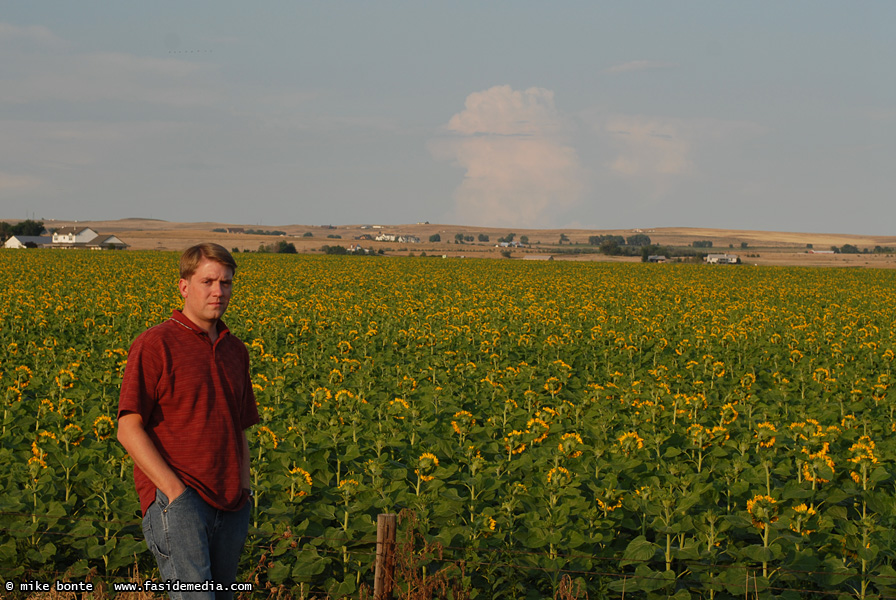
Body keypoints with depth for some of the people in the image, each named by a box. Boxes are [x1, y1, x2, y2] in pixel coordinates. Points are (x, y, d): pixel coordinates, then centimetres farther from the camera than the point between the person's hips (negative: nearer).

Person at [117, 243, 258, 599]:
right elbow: (129, 430, -9)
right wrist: (174, 490, -16)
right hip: (176, 501, -7)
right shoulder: (154, 346, -4)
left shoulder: (235, 352, 18)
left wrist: (244, 491, 10)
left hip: (229, 508, 7)